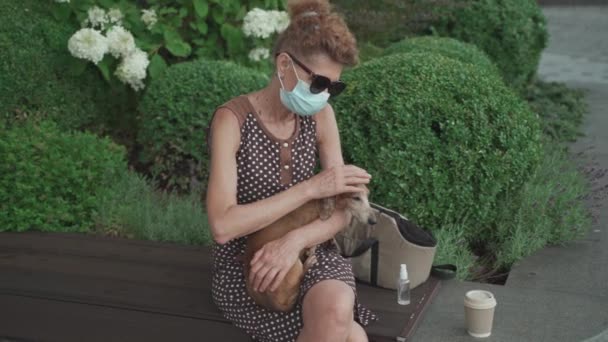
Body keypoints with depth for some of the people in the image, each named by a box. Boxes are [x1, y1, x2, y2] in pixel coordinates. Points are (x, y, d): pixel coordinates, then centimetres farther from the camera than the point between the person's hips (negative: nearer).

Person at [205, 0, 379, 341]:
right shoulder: (232, 119, -17)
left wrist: (294, 241, -24)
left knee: (337, 312, -31)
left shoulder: (321, 115, -1)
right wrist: (311, 188, -27)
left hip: (308, 253, 4)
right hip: (243, 267, -4)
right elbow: (223, 226, -25)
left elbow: (342, 211, -4)